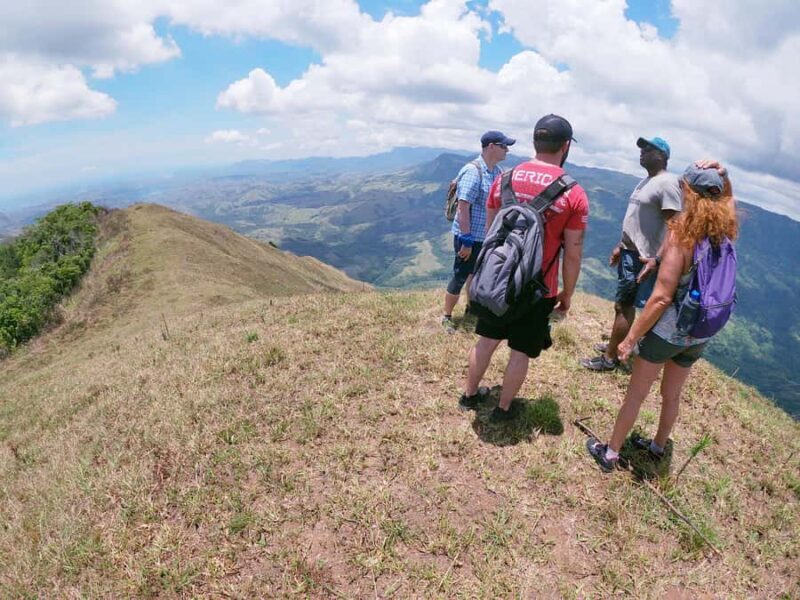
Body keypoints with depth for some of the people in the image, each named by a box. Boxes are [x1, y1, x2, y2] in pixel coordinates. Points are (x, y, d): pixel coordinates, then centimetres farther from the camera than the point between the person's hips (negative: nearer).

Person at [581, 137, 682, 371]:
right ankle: (614, 345, 31)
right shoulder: (646, 181, 15)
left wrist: (657, 259, -30)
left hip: (642, 257, -9)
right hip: (629, 252, 10)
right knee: (624, 304, 17)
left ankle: (609, 358, 6)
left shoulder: (668, 183, -16)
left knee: (623, 306, -4)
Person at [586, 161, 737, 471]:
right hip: (699, 336, 6)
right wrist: (721, 175, 2)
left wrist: (631, 337, -17)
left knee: (636, 394, 10)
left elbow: (662, 298, -24)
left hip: (667, 331, -6)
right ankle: (658, 446, 45)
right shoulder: (725, 232, -3)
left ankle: (610, 453, 24)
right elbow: (728, 197, 22)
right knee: (672, 395, 25)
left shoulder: (681, 234, -22)